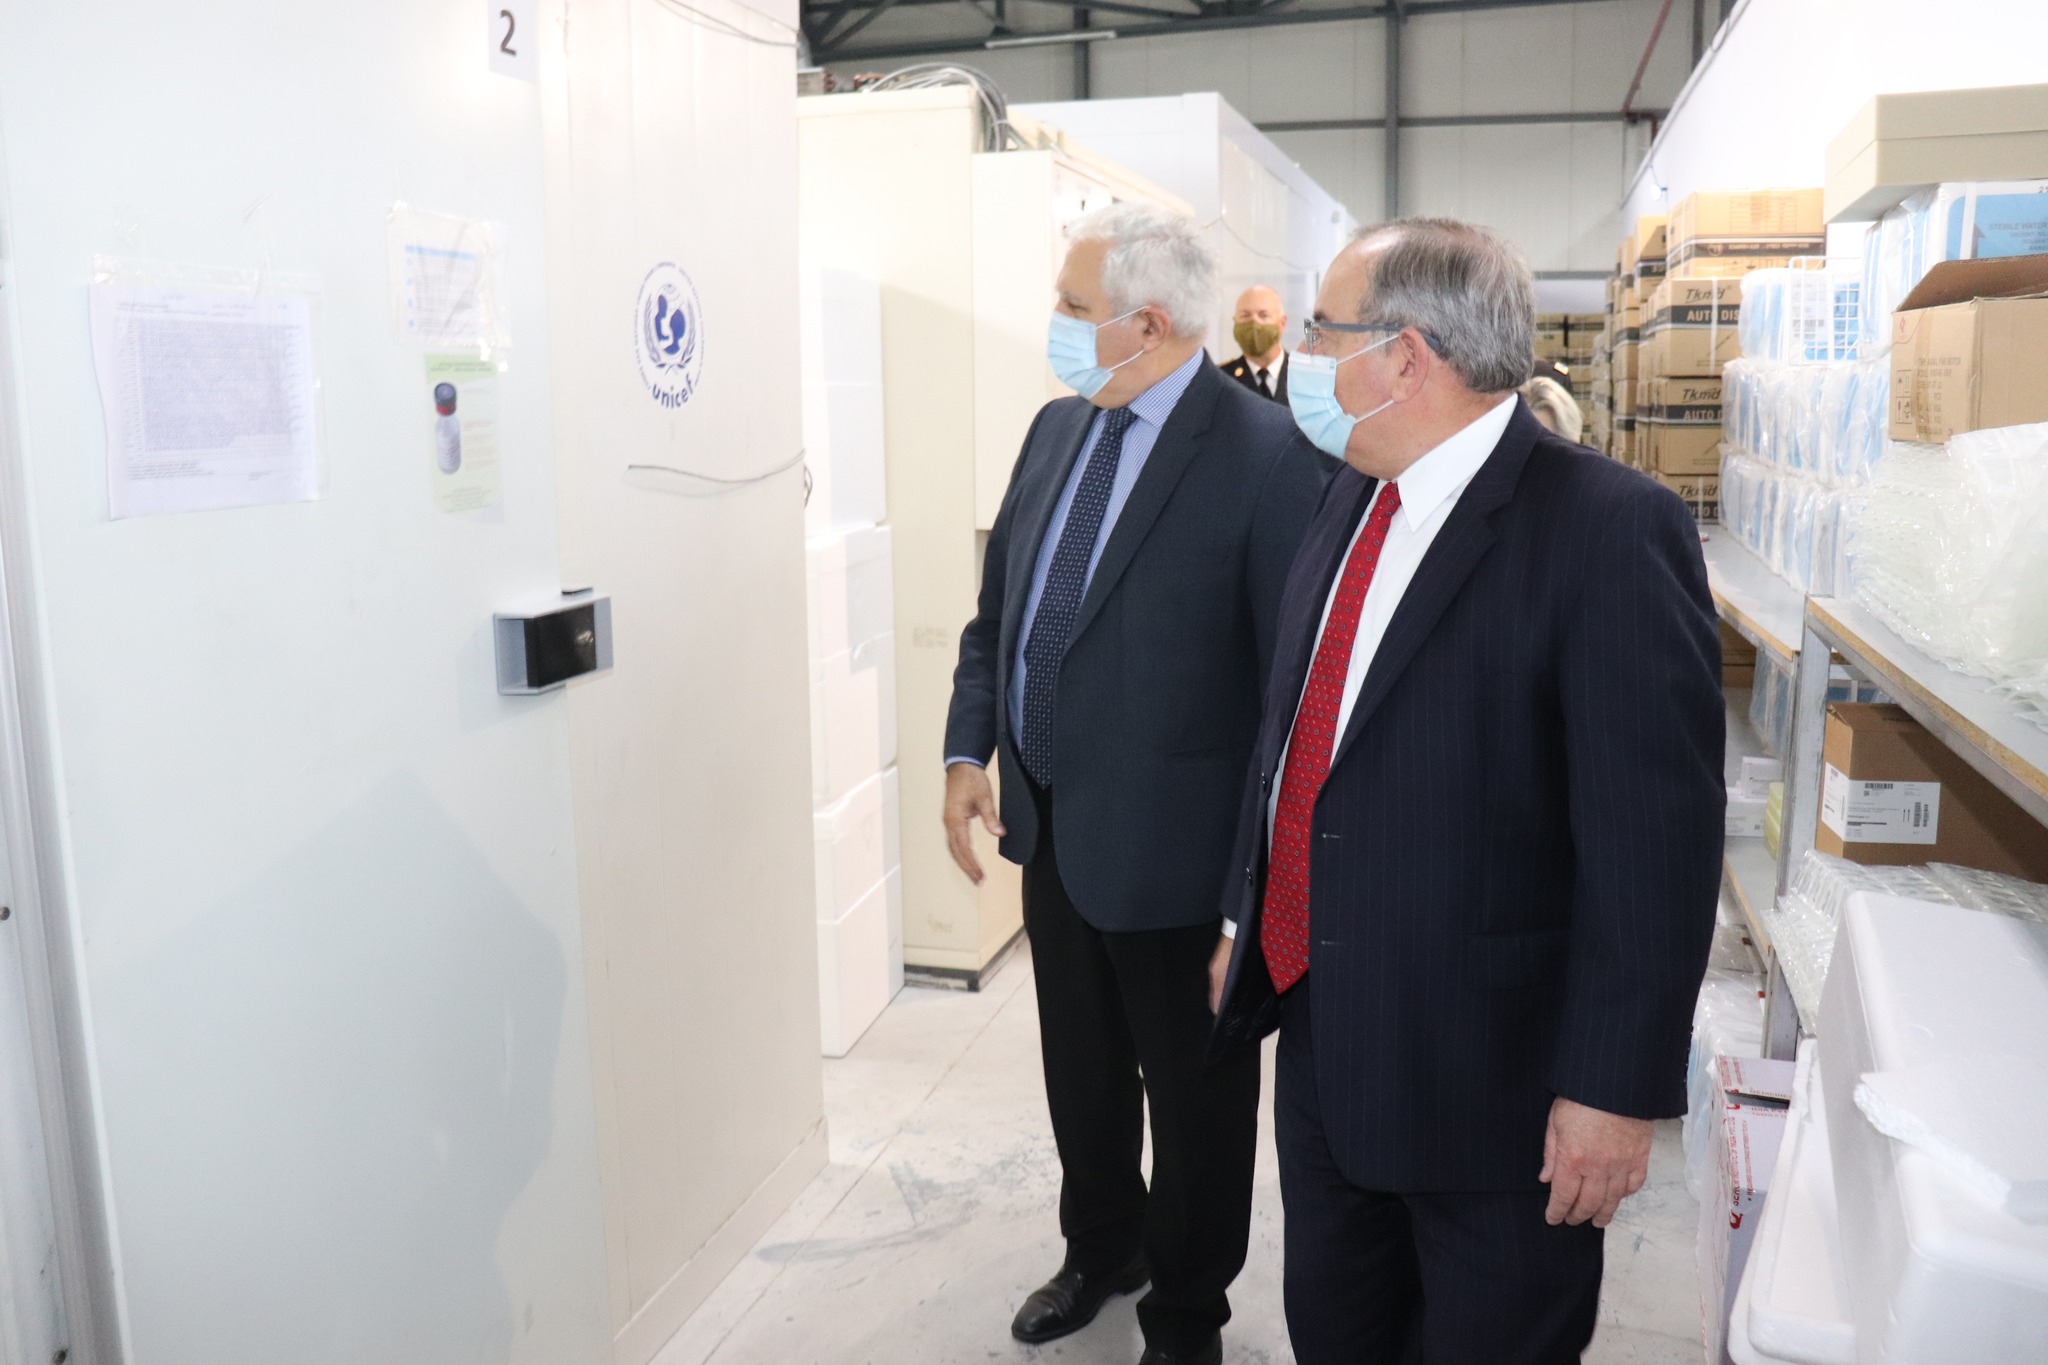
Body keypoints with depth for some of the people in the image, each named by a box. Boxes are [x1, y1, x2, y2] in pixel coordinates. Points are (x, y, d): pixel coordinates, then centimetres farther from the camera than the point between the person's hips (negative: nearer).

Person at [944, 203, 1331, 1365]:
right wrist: (970, 749, 2)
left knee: (1196, 1092, 16)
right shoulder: (1057, 428, 4)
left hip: (1172, 847, -6)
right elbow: (998, 604, 12)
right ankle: (1101, 1250, 50)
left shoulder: (1272, 459, -19)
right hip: (1052, 829, 7)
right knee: (1081, 1072, 24)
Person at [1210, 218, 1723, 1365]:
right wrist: (1251, 922, 17)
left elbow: (1656, 833, -20)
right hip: (1323, 1033, 7)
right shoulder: (1355, 498, 5)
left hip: (1493, 1067, -7)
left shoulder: (1613, 530, -20)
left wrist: (1617, 1089, -18)